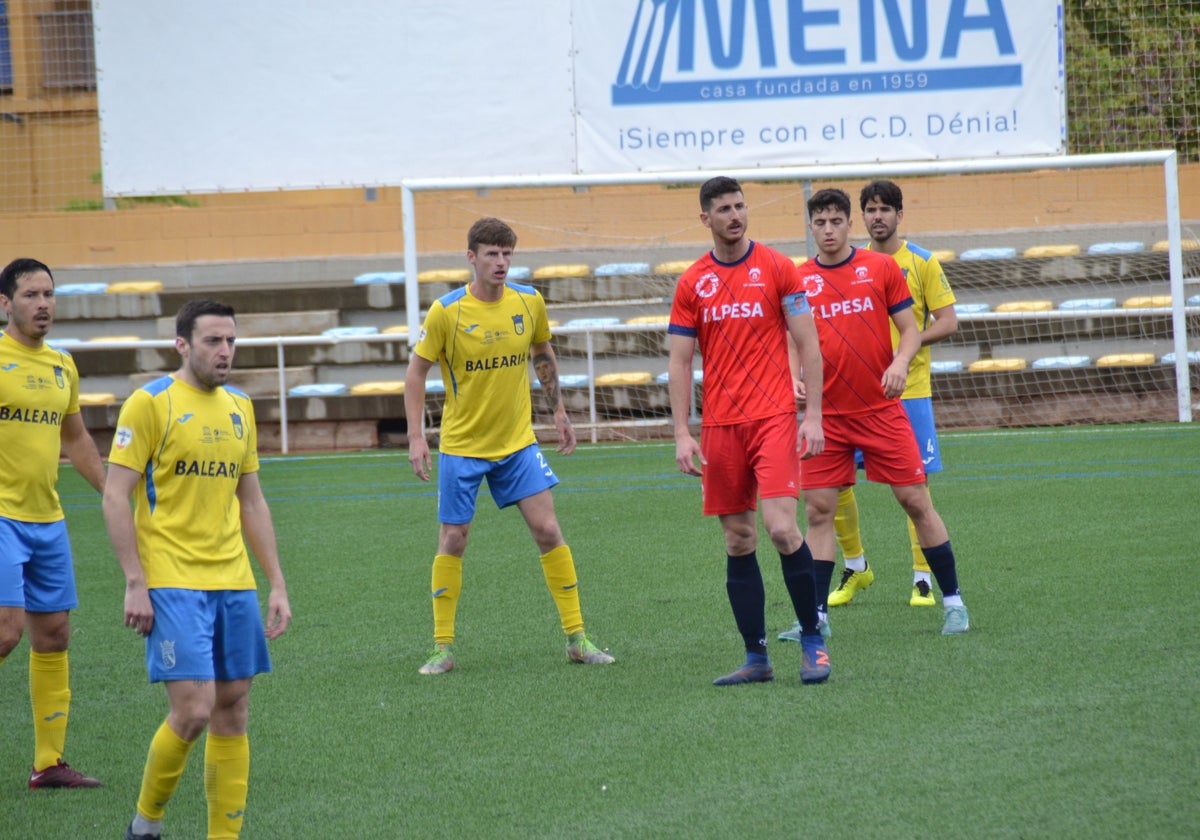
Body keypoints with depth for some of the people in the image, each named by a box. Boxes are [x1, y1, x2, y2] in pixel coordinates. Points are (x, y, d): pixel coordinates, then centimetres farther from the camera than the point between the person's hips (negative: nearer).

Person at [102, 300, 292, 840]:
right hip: (173, 585, -6)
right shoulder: (150, 403, -6)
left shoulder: (239, 407, 13)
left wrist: (277, 584, 14)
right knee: (193, 710, -13)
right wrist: (135, 584, -14)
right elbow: (115, 497, -8)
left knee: (233, 711, 4)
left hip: (233, 584, 6)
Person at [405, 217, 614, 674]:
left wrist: (559, 412, 16)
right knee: (452, 542, 1)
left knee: (549, 531, -4)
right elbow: (416, 371, -5)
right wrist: (416, 437, -10)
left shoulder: (529, 302, -4)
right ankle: (443, 648, 12)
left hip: (518, 442, 2)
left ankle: (576, 638, 4)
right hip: (461, 445, -2)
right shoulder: (446, 311, -14)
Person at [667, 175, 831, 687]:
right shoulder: (692, 284, 7)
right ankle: (756, 658, 9)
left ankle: (812, 639, -1)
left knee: (781, 529, -16)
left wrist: (813, 417, -7)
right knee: (738, 541, 4)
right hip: (719, 427, 3)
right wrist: (681, 434, -1)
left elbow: (808, 346, 1)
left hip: (774, 419, -3)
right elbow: (679, 362, 8)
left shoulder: (776, 268, 1)